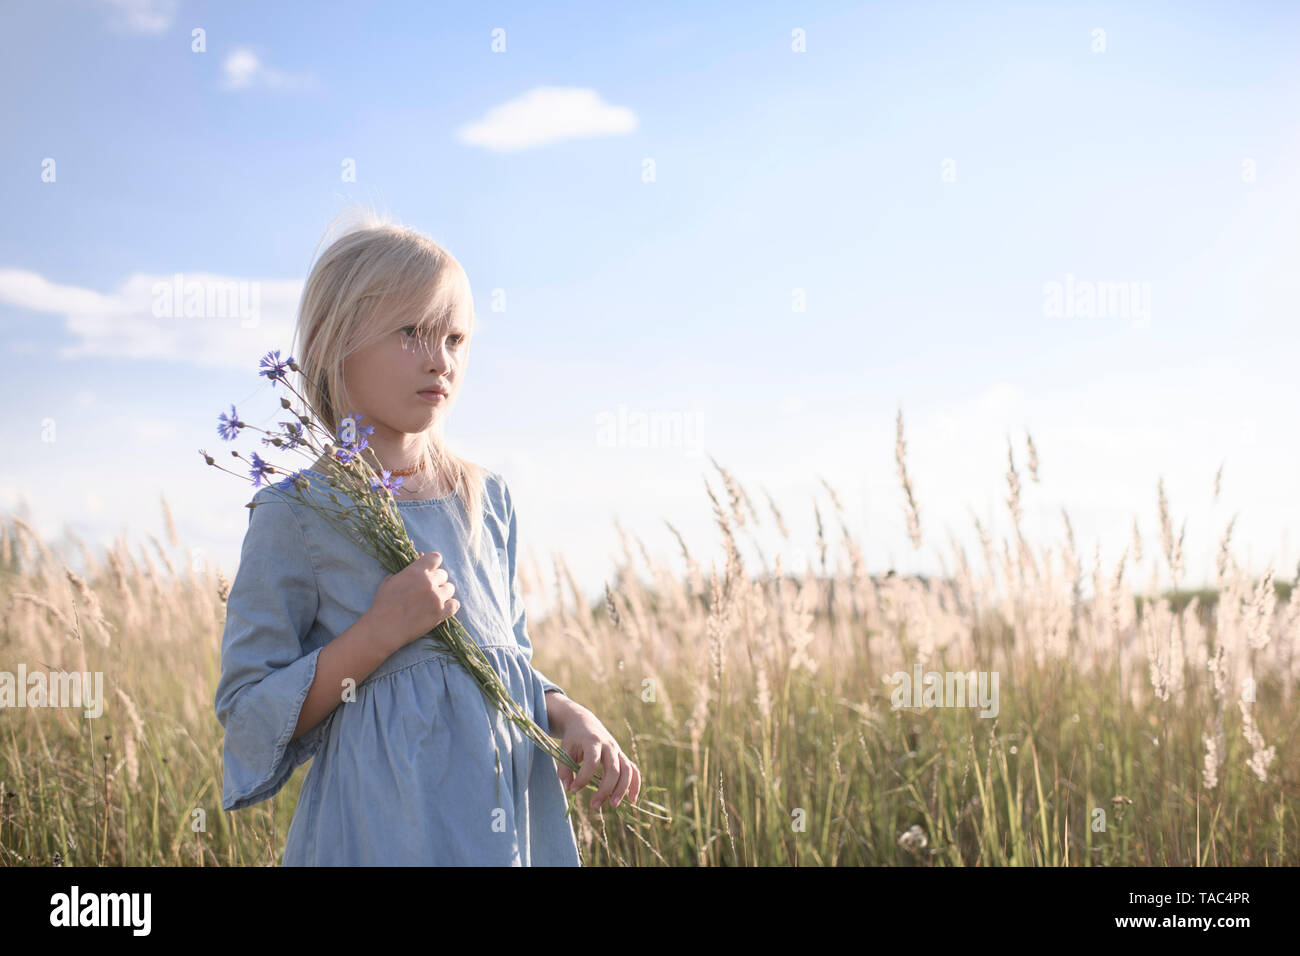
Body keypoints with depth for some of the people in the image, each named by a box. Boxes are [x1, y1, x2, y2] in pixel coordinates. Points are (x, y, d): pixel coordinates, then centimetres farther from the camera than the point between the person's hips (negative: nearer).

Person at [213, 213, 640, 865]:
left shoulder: (489, 500, 6)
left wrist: (570, 714, -4)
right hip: (386, 827, -5)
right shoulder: (297, 515, -9)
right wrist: (377, 634, -18)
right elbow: (248, 716, -9)